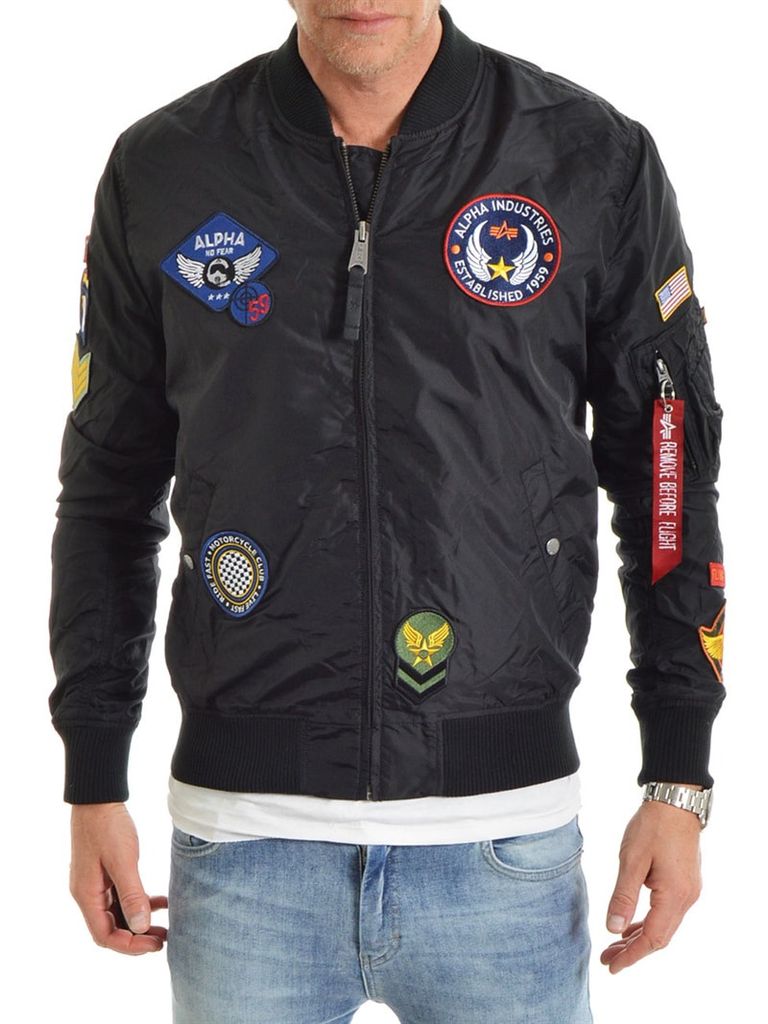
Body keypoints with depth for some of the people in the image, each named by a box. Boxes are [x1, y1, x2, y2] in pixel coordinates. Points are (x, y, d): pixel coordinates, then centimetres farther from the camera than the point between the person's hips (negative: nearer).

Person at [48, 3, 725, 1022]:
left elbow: (668, 481, 4)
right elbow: (109, 496, 9)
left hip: (505, 835, 0)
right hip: (245, 839, 1)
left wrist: (678, 784, 2)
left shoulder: (597, 160, -1)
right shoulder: (161, 172, 2)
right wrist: (94, 785, 9)